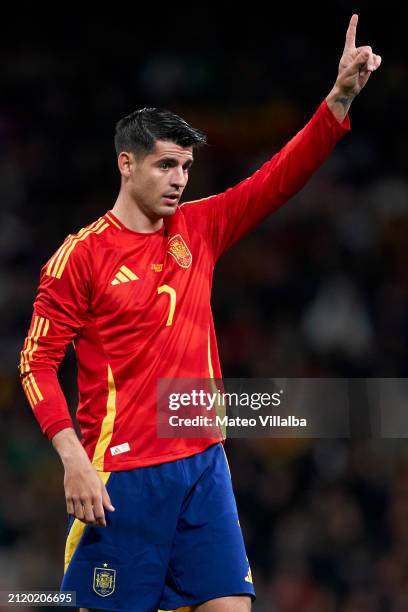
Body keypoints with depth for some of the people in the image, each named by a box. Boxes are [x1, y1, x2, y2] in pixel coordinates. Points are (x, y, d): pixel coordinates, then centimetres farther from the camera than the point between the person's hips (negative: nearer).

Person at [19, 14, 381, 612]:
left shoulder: (199, 228, 9)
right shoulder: (83, 253, -5)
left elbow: (281, 176, 6)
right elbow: (38, 361, -6)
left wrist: (340, 96, -5)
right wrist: (74, 457, -17)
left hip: (203, 462, 5)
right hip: (123, 474, -5)